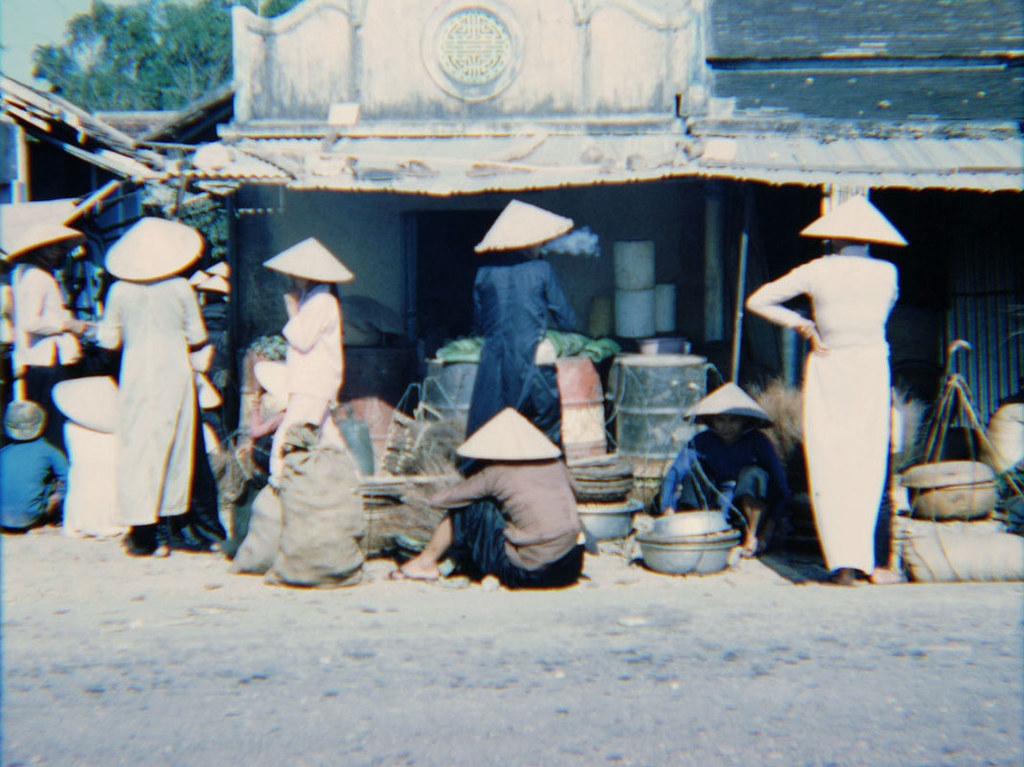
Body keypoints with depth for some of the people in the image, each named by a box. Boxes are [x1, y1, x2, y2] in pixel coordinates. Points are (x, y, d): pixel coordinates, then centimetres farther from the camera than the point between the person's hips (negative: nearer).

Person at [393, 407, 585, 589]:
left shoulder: (496, 472, -5)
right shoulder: (557, 463, 9)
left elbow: (438, 500, 3)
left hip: (529, 575, -5)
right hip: (571, 570, 6)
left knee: (469, 507, 7)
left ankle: (426, 562, 24)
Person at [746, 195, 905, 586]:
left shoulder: (816, 271, -4)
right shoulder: (887, 273, 0)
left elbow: (756, 301, -2)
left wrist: (804, 325, 2)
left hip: (825, 368, -1)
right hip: (871, 367, 1)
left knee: (829, 467, 1)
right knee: (866, 466, 6)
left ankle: (843, 563, -3)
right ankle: (862, 558, 7)